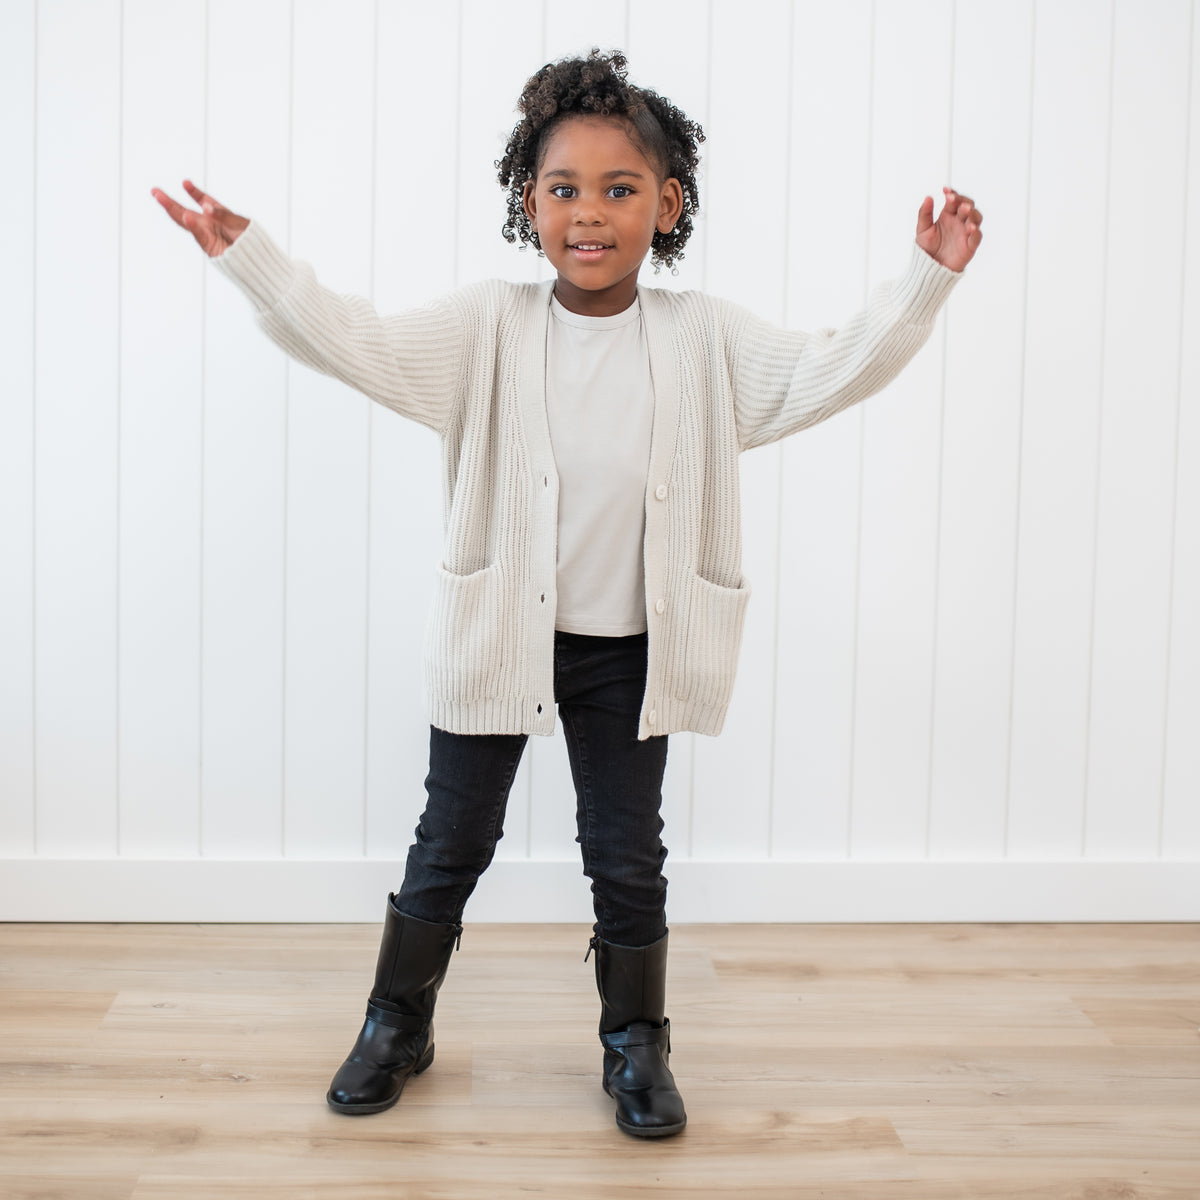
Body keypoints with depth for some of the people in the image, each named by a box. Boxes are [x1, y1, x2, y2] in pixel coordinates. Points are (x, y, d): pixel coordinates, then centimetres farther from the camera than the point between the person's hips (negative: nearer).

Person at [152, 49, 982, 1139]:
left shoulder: (704, 339, -4)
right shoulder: (488, 328, -8)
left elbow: (829, 373, -6)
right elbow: (362, 345, -16)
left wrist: (925, 281, -15)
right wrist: (247, 256, -25)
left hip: (632, 649, 1)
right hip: (495, 637, 0)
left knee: (628, 855, 13)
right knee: (452, 840, 13)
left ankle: (637, 1041, 33)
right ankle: (398, 1023, 34)